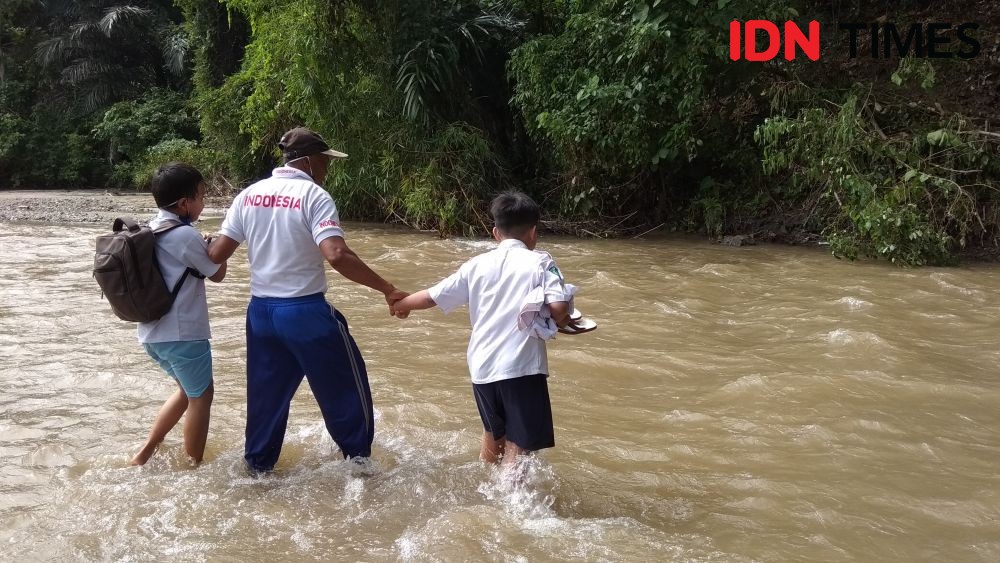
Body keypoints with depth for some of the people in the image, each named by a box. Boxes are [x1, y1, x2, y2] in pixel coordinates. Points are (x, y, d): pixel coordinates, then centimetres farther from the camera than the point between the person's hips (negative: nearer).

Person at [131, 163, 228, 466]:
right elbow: (217, 273, -7)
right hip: (182, 332, -9)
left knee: (188, 389, 23)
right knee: (201, 395, 7)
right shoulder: (185, 235, -18)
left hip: (153, 332, 9)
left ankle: (144, 454, 22)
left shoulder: (150, 230, 8)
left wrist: (204, 248, 7)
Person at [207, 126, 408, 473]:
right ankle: (357, 457, 24)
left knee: (266, 393, 19)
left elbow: (217, 254, 1)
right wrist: (387, 289, -21)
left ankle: (257, 465, 29)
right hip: (305, 311, -5)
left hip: (260, 311, 6)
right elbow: (337, 256, -27)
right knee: (345, 384, 14)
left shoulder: (250, 195, 4)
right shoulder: (314, 196, -13)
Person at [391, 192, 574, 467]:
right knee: (518, 447, -4)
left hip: (482, 366, 6)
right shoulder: (540, 262, -3)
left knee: (493, 435, 27)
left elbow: (432, 297, 13)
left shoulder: (477, 265, 8)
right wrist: (561, 320, 7)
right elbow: (558, 307, -16)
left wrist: (401, 304, 32)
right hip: (522, 367, -5)